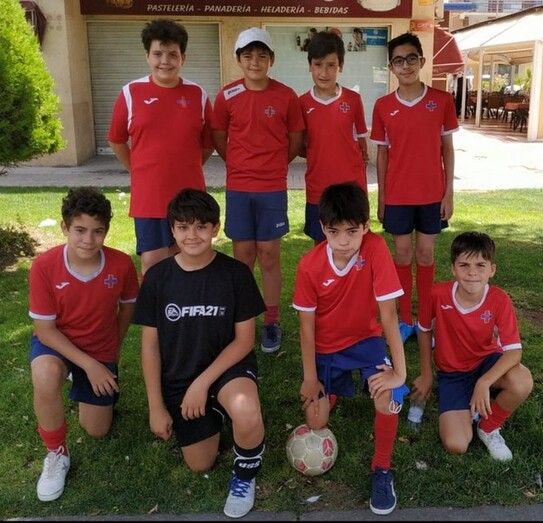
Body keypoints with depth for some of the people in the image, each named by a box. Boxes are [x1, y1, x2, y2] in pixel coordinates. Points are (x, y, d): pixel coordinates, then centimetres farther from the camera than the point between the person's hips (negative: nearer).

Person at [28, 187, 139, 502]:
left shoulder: (121, 264, -21)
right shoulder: (45, 266, -26)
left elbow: (128, 304, 0)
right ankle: (57, 454, -11)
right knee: (46, 376, -38)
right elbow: (44, 329, -19)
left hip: (101, 350, 2)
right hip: (55, 343, -2)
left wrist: (114, 350, 9)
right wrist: (89, 366, -25)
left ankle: (81, 387, 41)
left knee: (97, 431, 9)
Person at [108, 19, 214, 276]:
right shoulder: (130, 93, -2)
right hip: (148, 197, -2)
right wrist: (141, 172, 8)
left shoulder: (198, 95, 2)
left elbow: (208, 144, 12)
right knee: (152, 265, 1)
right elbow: (116, 141, 9)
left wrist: (185, 169, 8)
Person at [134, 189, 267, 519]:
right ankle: (214, 411, 37)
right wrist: (156, 406, -4)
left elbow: (244, 340, -10)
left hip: (228, 365, -2)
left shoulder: (236, 273, -13)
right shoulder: (157, 277, -8)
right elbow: (150, 345, -3)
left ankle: (245, 476, -2)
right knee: (201, 465, 6)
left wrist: (203, 383, -18)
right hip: (178, 377, 3)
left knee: (247, 414, -36)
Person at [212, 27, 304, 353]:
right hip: (238, 188, 1)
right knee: (243, 256, 8)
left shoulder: (286, 96, -3)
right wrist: (242, 165, 11)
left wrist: (273, 165, 11)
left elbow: (295, 140, 7)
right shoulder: (227, 96, 0)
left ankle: (272, 322, 16)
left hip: (273, 188, -1)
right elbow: (219, 139, 10)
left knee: (269, 255, 5)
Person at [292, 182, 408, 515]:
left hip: (365, 339, -1)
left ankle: (382, 469, -2)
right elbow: (307, 325, -11)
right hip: (325, 346, 2)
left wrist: (400, 371, -25)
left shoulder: (375, 248, -26)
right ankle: (333, 389, 34)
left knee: (389, 400, -29)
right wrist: (310, 378, -8)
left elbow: (388, 314, -25)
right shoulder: (310, 266, -22)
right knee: (316, 425, -1)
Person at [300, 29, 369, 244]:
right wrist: (316, 153, -7)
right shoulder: (303, 103, 0)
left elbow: (362, 144, 5)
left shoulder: (353, 100, -2)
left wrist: (361, 185, 3)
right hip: (318, 190, 1)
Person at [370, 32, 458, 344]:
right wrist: (381, 197, 3)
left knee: (426, 255, 8)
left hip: (432, 194, 0)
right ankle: (405, 320, 20)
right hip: (397, 196, 0)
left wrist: (449, 193, -2)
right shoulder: (383, 106, -1)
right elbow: (383, 154, 4)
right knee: (403, 256, 8)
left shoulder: (442, 101, -3)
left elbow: (447, 149, 2)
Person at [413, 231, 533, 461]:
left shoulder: (499, 300, -21)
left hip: (487, 364, 1)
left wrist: (484, 383, -38)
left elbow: (514, 351, -24)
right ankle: (469, 408, 16)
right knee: (455, 445, -20)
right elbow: (425, 331, -2)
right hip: (452, 373, -1)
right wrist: (426, 375, 4)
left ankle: (489, 428, -3)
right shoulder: (438, 294, -20)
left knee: (522, 382, -35)